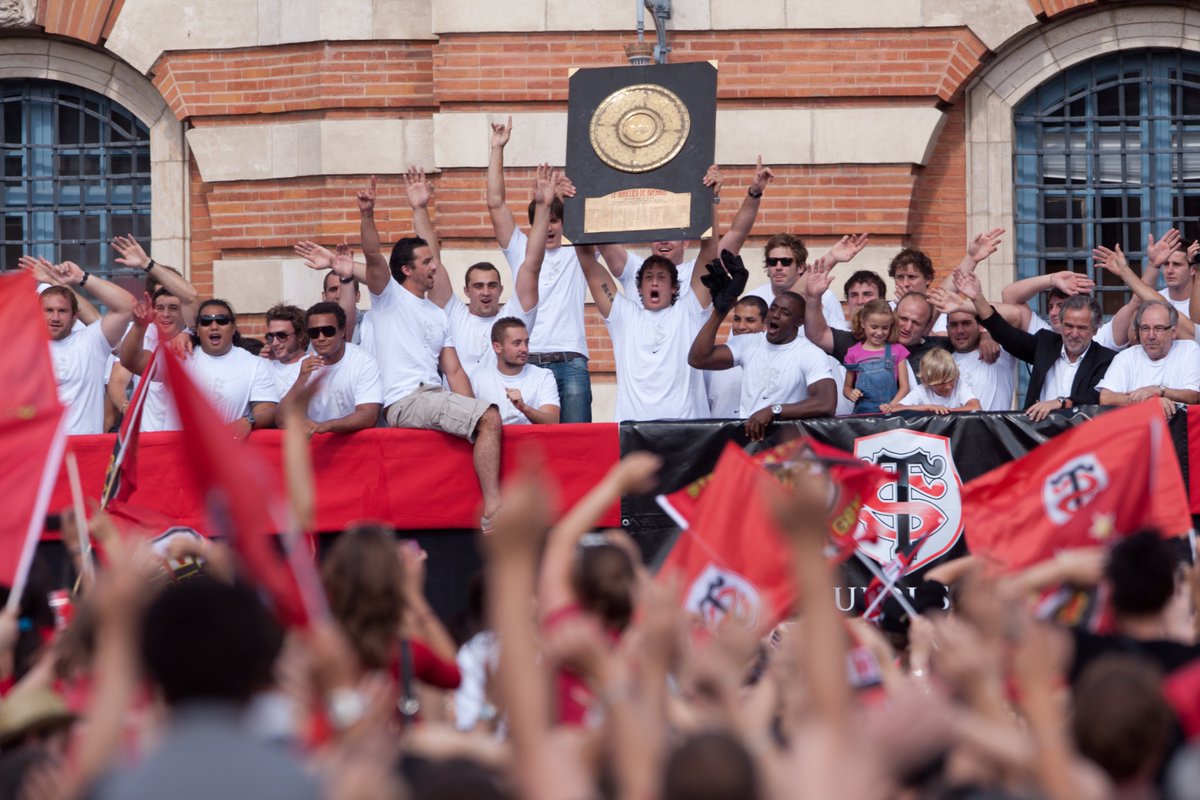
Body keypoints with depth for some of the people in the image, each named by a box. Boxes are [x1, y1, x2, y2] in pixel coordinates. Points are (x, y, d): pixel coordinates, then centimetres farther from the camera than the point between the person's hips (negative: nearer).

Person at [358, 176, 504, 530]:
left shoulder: (439, 316, 25)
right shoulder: (389, 296, 7)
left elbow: (454, 371, 16)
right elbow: (373, 257, -13)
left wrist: (470, 412, 1)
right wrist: (367, 216, -29)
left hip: (435, 399, 8)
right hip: (405, 402, -8)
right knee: (490, 418, -23)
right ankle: (493, 510, -28)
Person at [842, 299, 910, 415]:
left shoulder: (897, 350, 10)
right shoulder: (854, 353, 9)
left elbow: (904, 387, 6)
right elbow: (847, 387, 16)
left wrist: (891, 405, -11)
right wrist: (851, 394, -7)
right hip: (863, 411, 0)